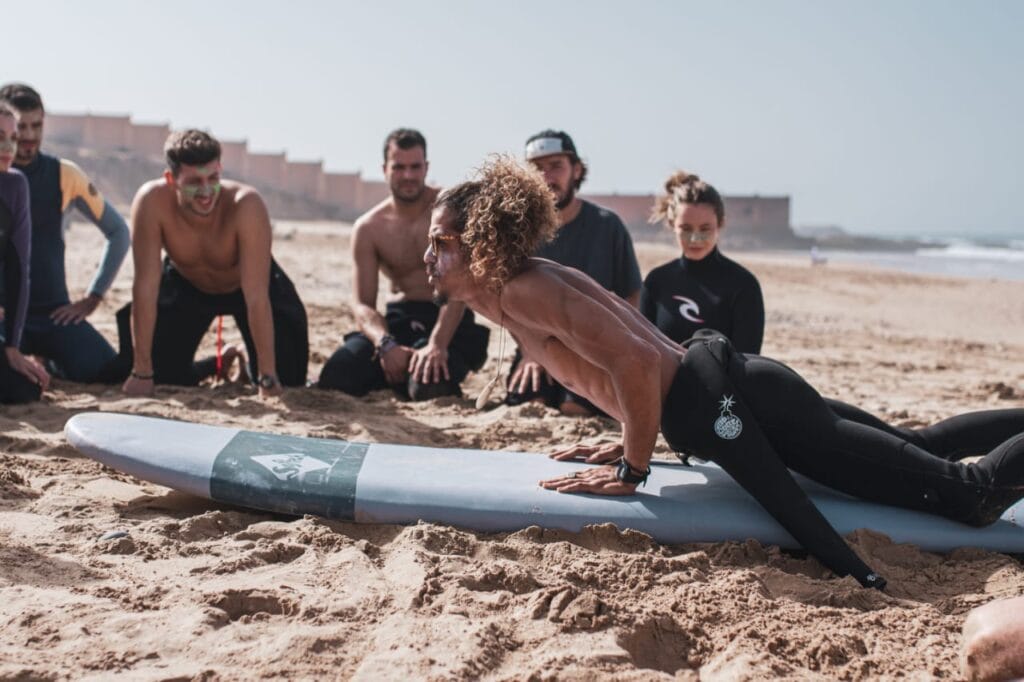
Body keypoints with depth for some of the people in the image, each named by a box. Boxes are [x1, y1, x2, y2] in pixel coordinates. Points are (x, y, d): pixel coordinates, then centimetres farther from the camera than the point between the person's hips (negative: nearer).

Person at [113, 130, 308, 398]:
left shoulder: (246, 204, -40)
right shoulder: (152, 200, -35)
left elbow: (256, 298, -38)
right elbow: (145, 288, -31)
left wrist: (268, 379, -35)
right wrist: (141, 373, -28)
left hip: (245, 286, -2)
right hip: (185, 284, 2)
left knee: (285, 382, -10)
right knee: (158, 373, -4)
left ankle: (257, 372, 28)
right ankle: (221, 364, 27)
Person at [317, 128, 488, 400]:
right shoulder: (368, 228, 3)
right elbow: (362, 304, -4)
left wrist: (437, 345, -33)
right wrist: (386, 344, -27)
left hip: (449, 321, -3)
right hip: (397, 320, 3)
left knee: (428, 388, -33)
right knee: (335, 376, -22)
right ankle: (392, 376, 9)